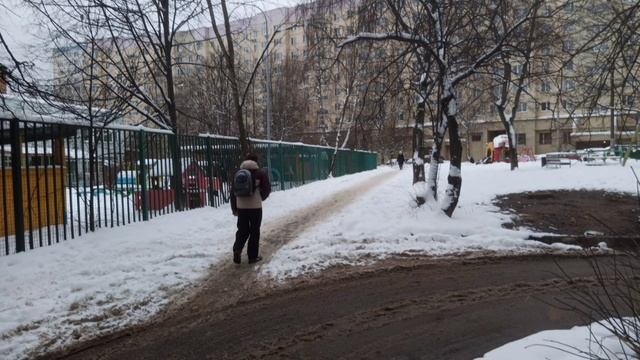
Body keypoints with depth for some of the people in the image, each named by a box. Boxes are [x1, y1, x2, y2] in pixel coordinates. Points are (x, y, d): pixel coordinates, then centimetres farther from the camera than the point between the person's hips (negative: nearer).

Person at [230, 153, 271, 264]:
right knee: (254, 231, 6)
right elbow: (267, 188, -2)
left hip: (241, 206, 3)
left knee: (242, 230, 14)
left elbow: (233, 191, 6)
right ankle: (253, 256, 10)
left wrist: (234, 208, 12)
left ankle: (237, 249, -7)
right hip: (255, 206, -3)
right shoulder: (260, 173, -3)